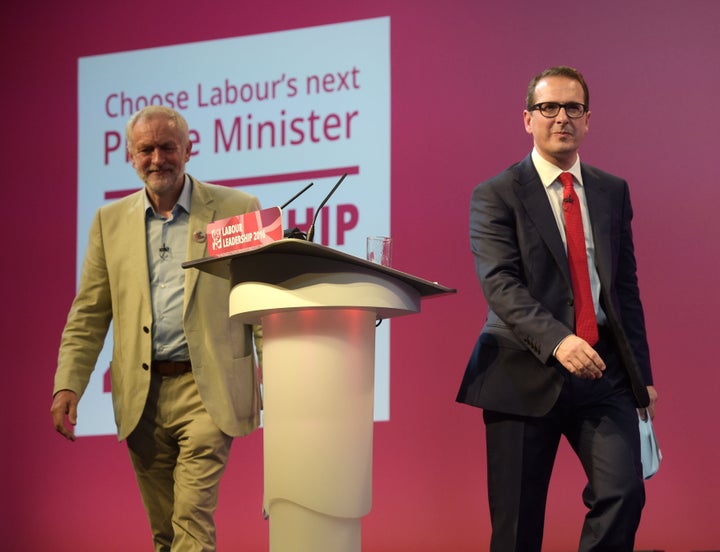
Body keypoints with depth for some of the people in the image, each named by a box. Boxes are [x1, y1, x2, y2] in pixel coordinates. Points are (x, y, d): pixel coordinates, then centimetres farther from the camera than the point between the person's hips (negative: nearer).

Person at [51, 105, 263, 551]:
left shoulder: (237, 209, 2)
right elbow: (89, 315, 11)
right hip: (141, 396, 4)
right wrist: (68, 385, 0)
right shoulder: (110, 221, 11)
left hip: (206, 393, -4)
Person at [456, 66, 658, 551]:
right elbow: (500, 284, -13)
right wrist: (556, 341, -28)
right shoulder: (496, 196, 0)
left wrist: (642, 374, 11)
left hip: (603, 370, 3)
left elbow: (626, 287, 16)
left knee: (623, 493, -16)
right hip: (527, 374, -3)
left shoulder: (613, 192, 14)